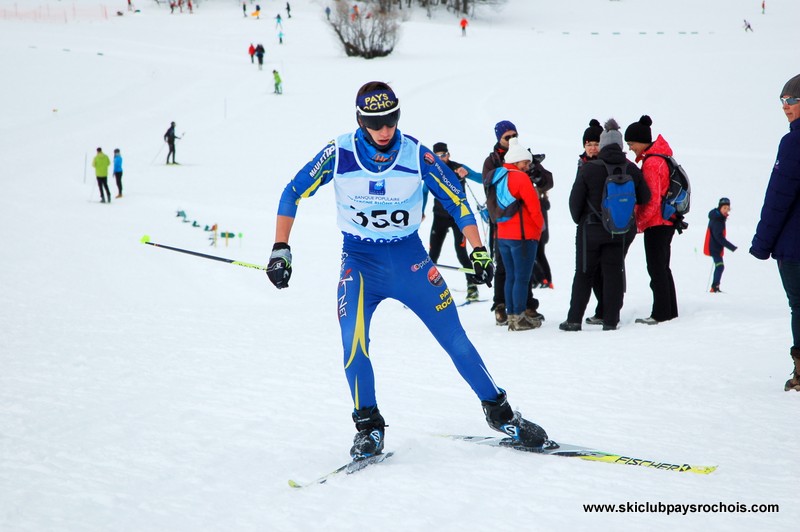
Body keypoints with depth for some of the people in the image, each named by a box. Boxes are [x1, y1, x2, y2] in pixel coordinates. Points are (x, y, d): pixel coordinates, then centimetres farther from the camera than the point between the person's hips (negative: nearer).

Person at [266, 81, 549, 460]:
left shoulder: (417, 155, -11)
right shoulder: (339, 154, -12)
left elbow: (456, 199, -1)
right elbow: (293, 194, -3)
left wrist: (479, 251, -6)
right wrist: (281, 250, -10)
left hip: (410, 257, 1)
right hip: (360, 259, 0)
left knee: (455, 338, 0)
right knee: (353, 341, -20)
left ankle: (498, 411, 17)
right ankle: (368, 426, -2)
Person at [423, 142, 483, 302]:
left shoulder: (458, 168, -9)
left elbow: (482, 179, -18)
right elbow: (425, 191, 20)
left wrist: (467, 173, -35)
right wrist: (421, 211, 16)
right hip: (440, 217, 3)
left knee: (461, 252, -13)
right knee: (433, 254, -1)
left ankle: (472, 286, -3)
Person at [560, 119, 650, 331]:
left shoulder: (589, 169, -12)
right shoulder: (632, 170, -3)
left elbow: (575, 199, -8)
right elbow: (645, 198, 3)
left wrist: (579, 220, 9)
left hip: (592, 229, -2)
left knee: (584, 273, 7)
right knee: (614, 272, 7)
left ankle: (574, 319, 5)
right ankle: (610, 320, 4)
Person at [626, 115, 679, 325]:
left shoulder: (651, 163, -17)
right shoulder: (661, 157, 13)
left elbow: (652, 199, -20)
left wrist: (639, 223, -13)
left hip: (656, 223, -10)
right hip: (667, 221, 10)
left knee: (656, 269, -6)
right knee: (663, 268, 15)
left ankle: (661, 313, -5)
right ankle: (670, 311, 20)